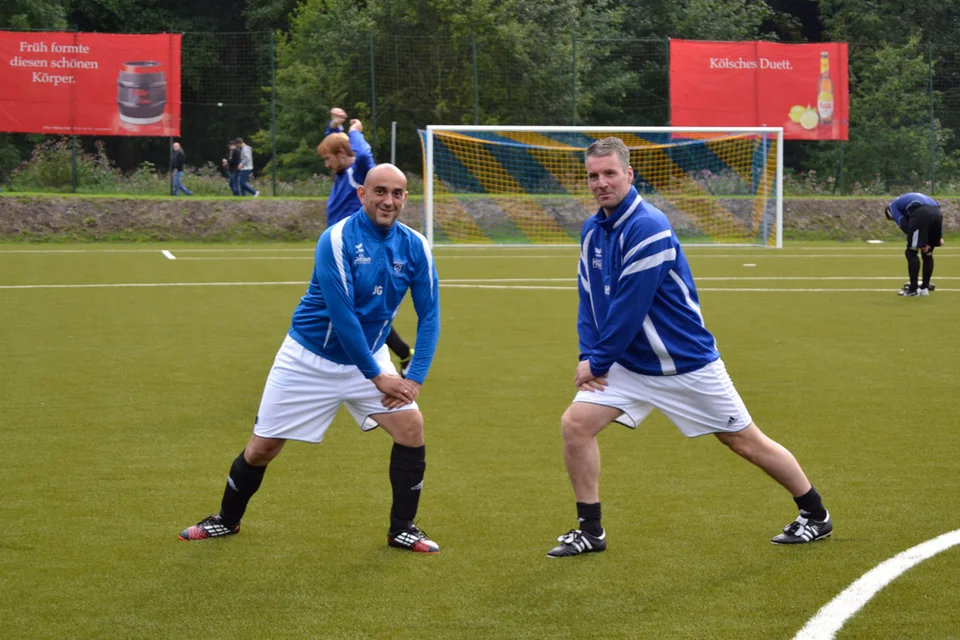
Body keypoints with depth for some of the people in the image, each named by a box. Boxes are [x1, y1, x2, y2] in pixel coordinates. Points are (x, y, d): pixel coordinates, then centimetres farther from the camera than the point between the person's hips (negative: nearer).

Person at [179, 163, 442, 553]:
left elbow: (429, 315, -4)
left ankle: (402, 528, 2)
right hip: (310, 358, -4)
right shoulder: (337, 240, -24)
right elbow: (342, 315, -26)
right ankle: (227, 519, 29)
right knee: (262, 448, 2)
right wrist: (376, 377, -22)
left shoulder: (415, 248, -9)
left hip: (368, 356, 4)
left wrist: (415, 378, -14)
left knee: (411, 426, -15)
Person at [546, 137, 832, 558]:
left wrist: (597, 362, -16)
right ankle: (590, 531, 2)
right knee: (575, 424, -10)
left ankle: (815, 515, 22)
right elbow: (589, 299, 8)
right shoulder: (592, 230, 3)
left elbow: (629, 310, -24)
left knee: (746, 441, 4)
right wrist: (588, 356, -6)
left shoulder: (648, 228, -23)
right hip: (628, 363, 7)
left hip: (686, 361, -7)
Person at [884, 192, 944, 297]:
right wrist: (939, 237, 21)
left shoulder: (893, 206, 22)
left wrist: (921, 244, 4)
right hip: (937, 213, 7)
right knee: (927, 254, 20)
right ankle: (925, 287, 24)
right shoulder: (910, 198, 42)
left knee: (911, 252, 5)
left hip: (921, 214, -7)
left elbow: (904, 225, 5)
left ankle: (913, 289, 5)